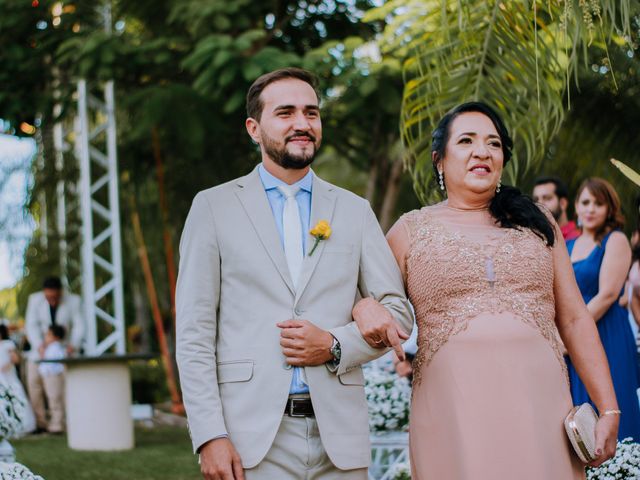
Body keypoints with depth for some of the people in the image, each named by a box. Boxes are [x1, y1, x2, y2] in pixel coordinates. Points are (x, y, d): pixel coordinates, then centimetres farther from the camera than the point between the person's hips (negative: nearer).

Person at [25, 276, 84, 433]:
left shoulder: (73, 300, -19)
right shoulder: (35, 299, -16)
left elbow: (79, 326, -19)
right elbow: (32, 325, -19)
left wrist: (74, 345, -37)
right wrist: (39, 345, -36)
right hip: (41, 348, 1)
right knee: (34, 381, -12)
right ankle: (40, 423, -6)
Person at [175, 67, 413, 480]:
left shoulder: (354, 210, 12)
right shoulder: (214, 207, 5)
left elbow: (398, 311, 12)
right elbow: (194, 332, 0)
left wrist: (335, 346, -7)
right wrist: (209, 435, -8)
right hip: (252, 437, -2)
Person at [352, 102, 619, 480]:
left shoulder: (537, 223, 14)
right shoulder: (412, 230, 10)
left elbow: (575, 320, 11)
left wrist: (609, 410, 3)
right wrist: (364, 308, -13)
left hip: (541, 404, 2)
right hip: (453, 408, -1)